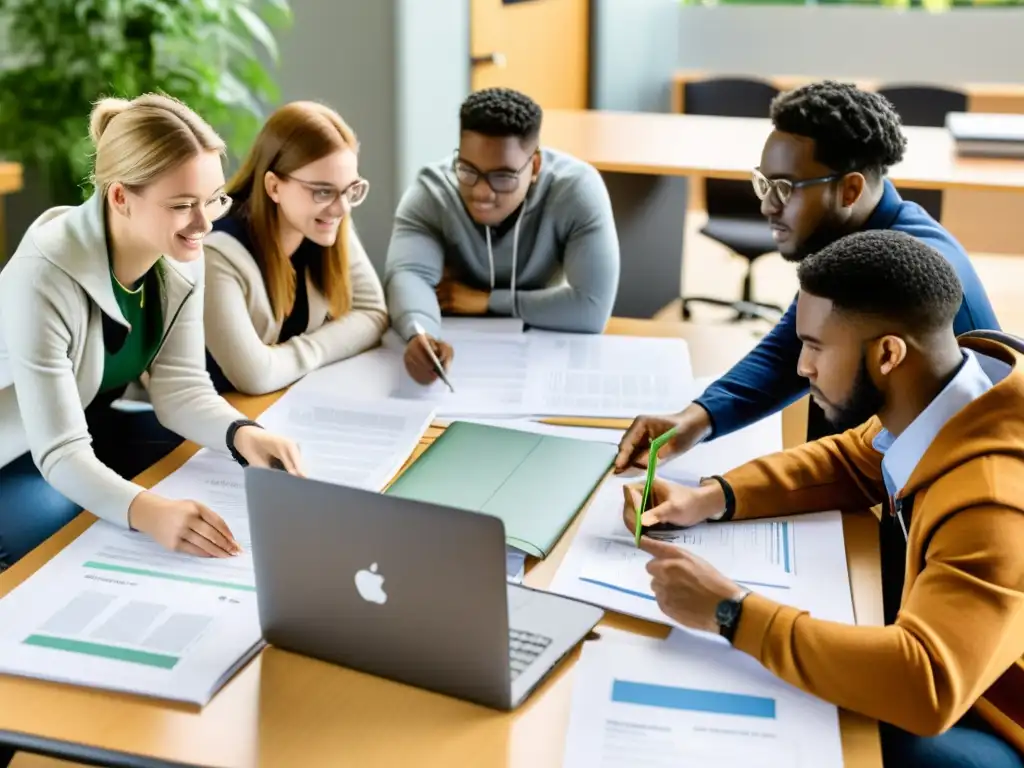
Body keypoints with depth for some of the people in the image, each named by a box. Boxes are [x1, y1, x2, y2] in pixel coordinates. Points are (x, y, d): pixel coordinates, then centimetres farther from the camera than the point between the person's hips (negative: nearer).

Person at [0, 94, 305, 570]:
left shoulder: (181, 256, -13)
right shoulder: (43, 280, -34)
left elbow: (180, 384, -11)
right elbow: (60, 454, -35)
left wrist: (242, 434, -33)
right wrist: (146, 511, -54)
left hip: (92, 429, 7)